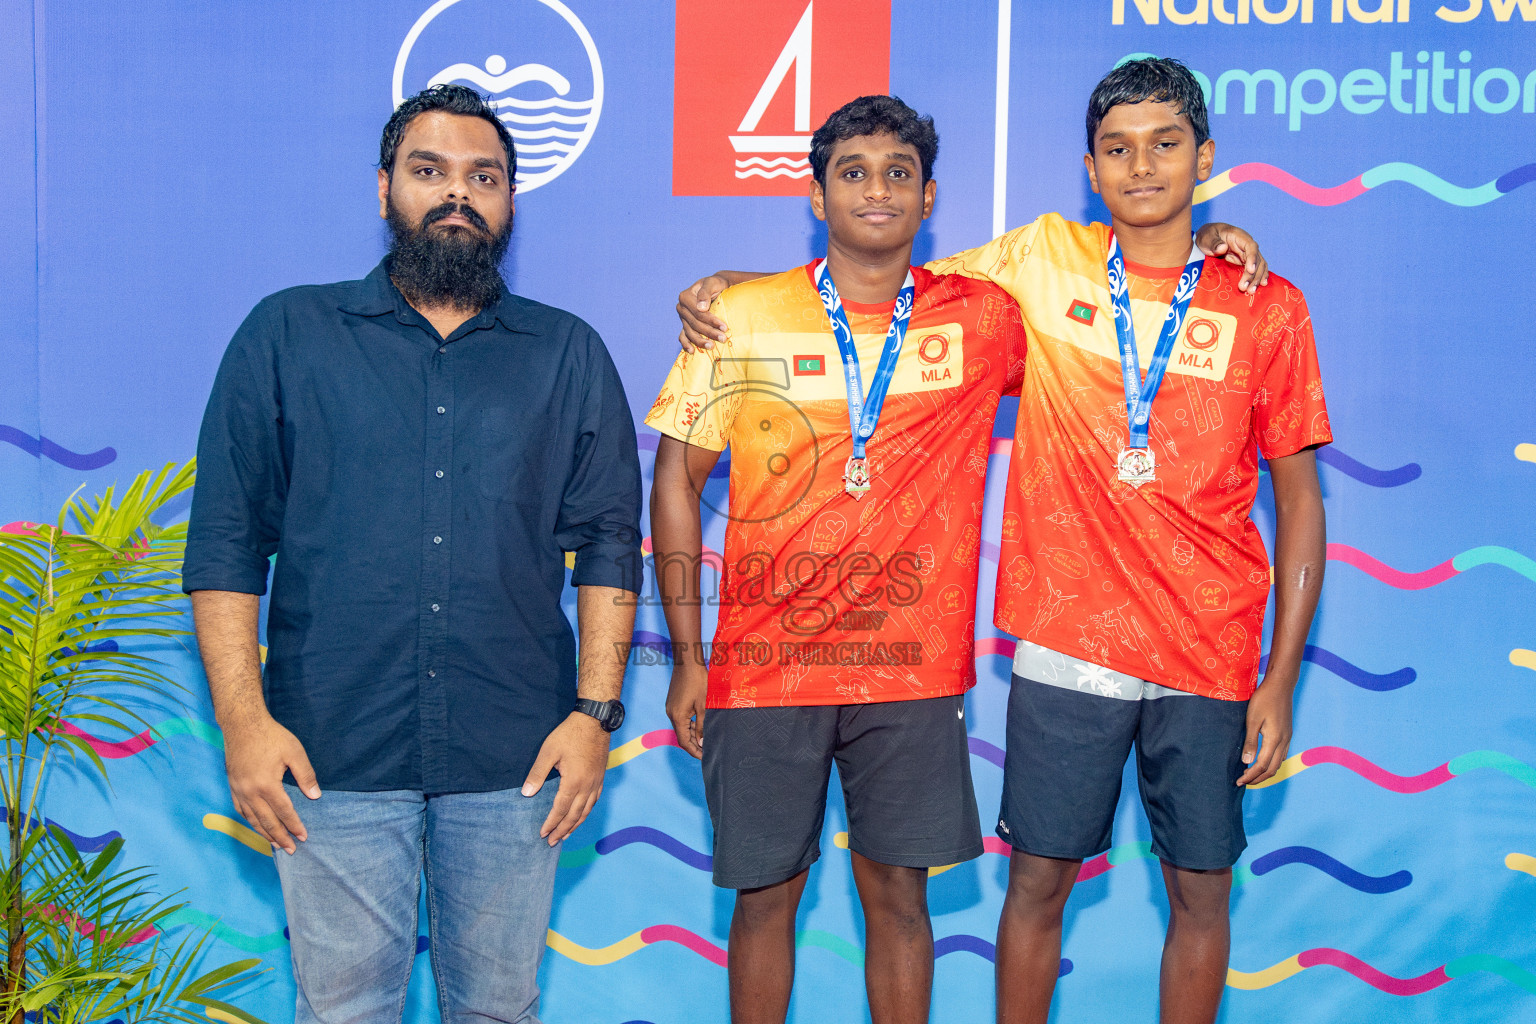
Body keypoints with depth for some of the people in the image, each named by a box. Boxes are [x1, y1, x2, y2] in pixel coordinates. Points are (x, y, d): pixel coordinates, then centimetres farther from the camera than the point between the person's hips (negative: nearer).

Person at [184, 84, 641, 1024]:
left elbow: (610, 542, 7)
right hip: (332, 749, -1)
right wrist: (242, 718, -6)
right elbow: (226, 540, 2)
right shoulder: (287, 335, 5)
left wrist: (595, 709, -2)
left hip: (514, 758, 1)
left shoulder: (568, 356, 9)